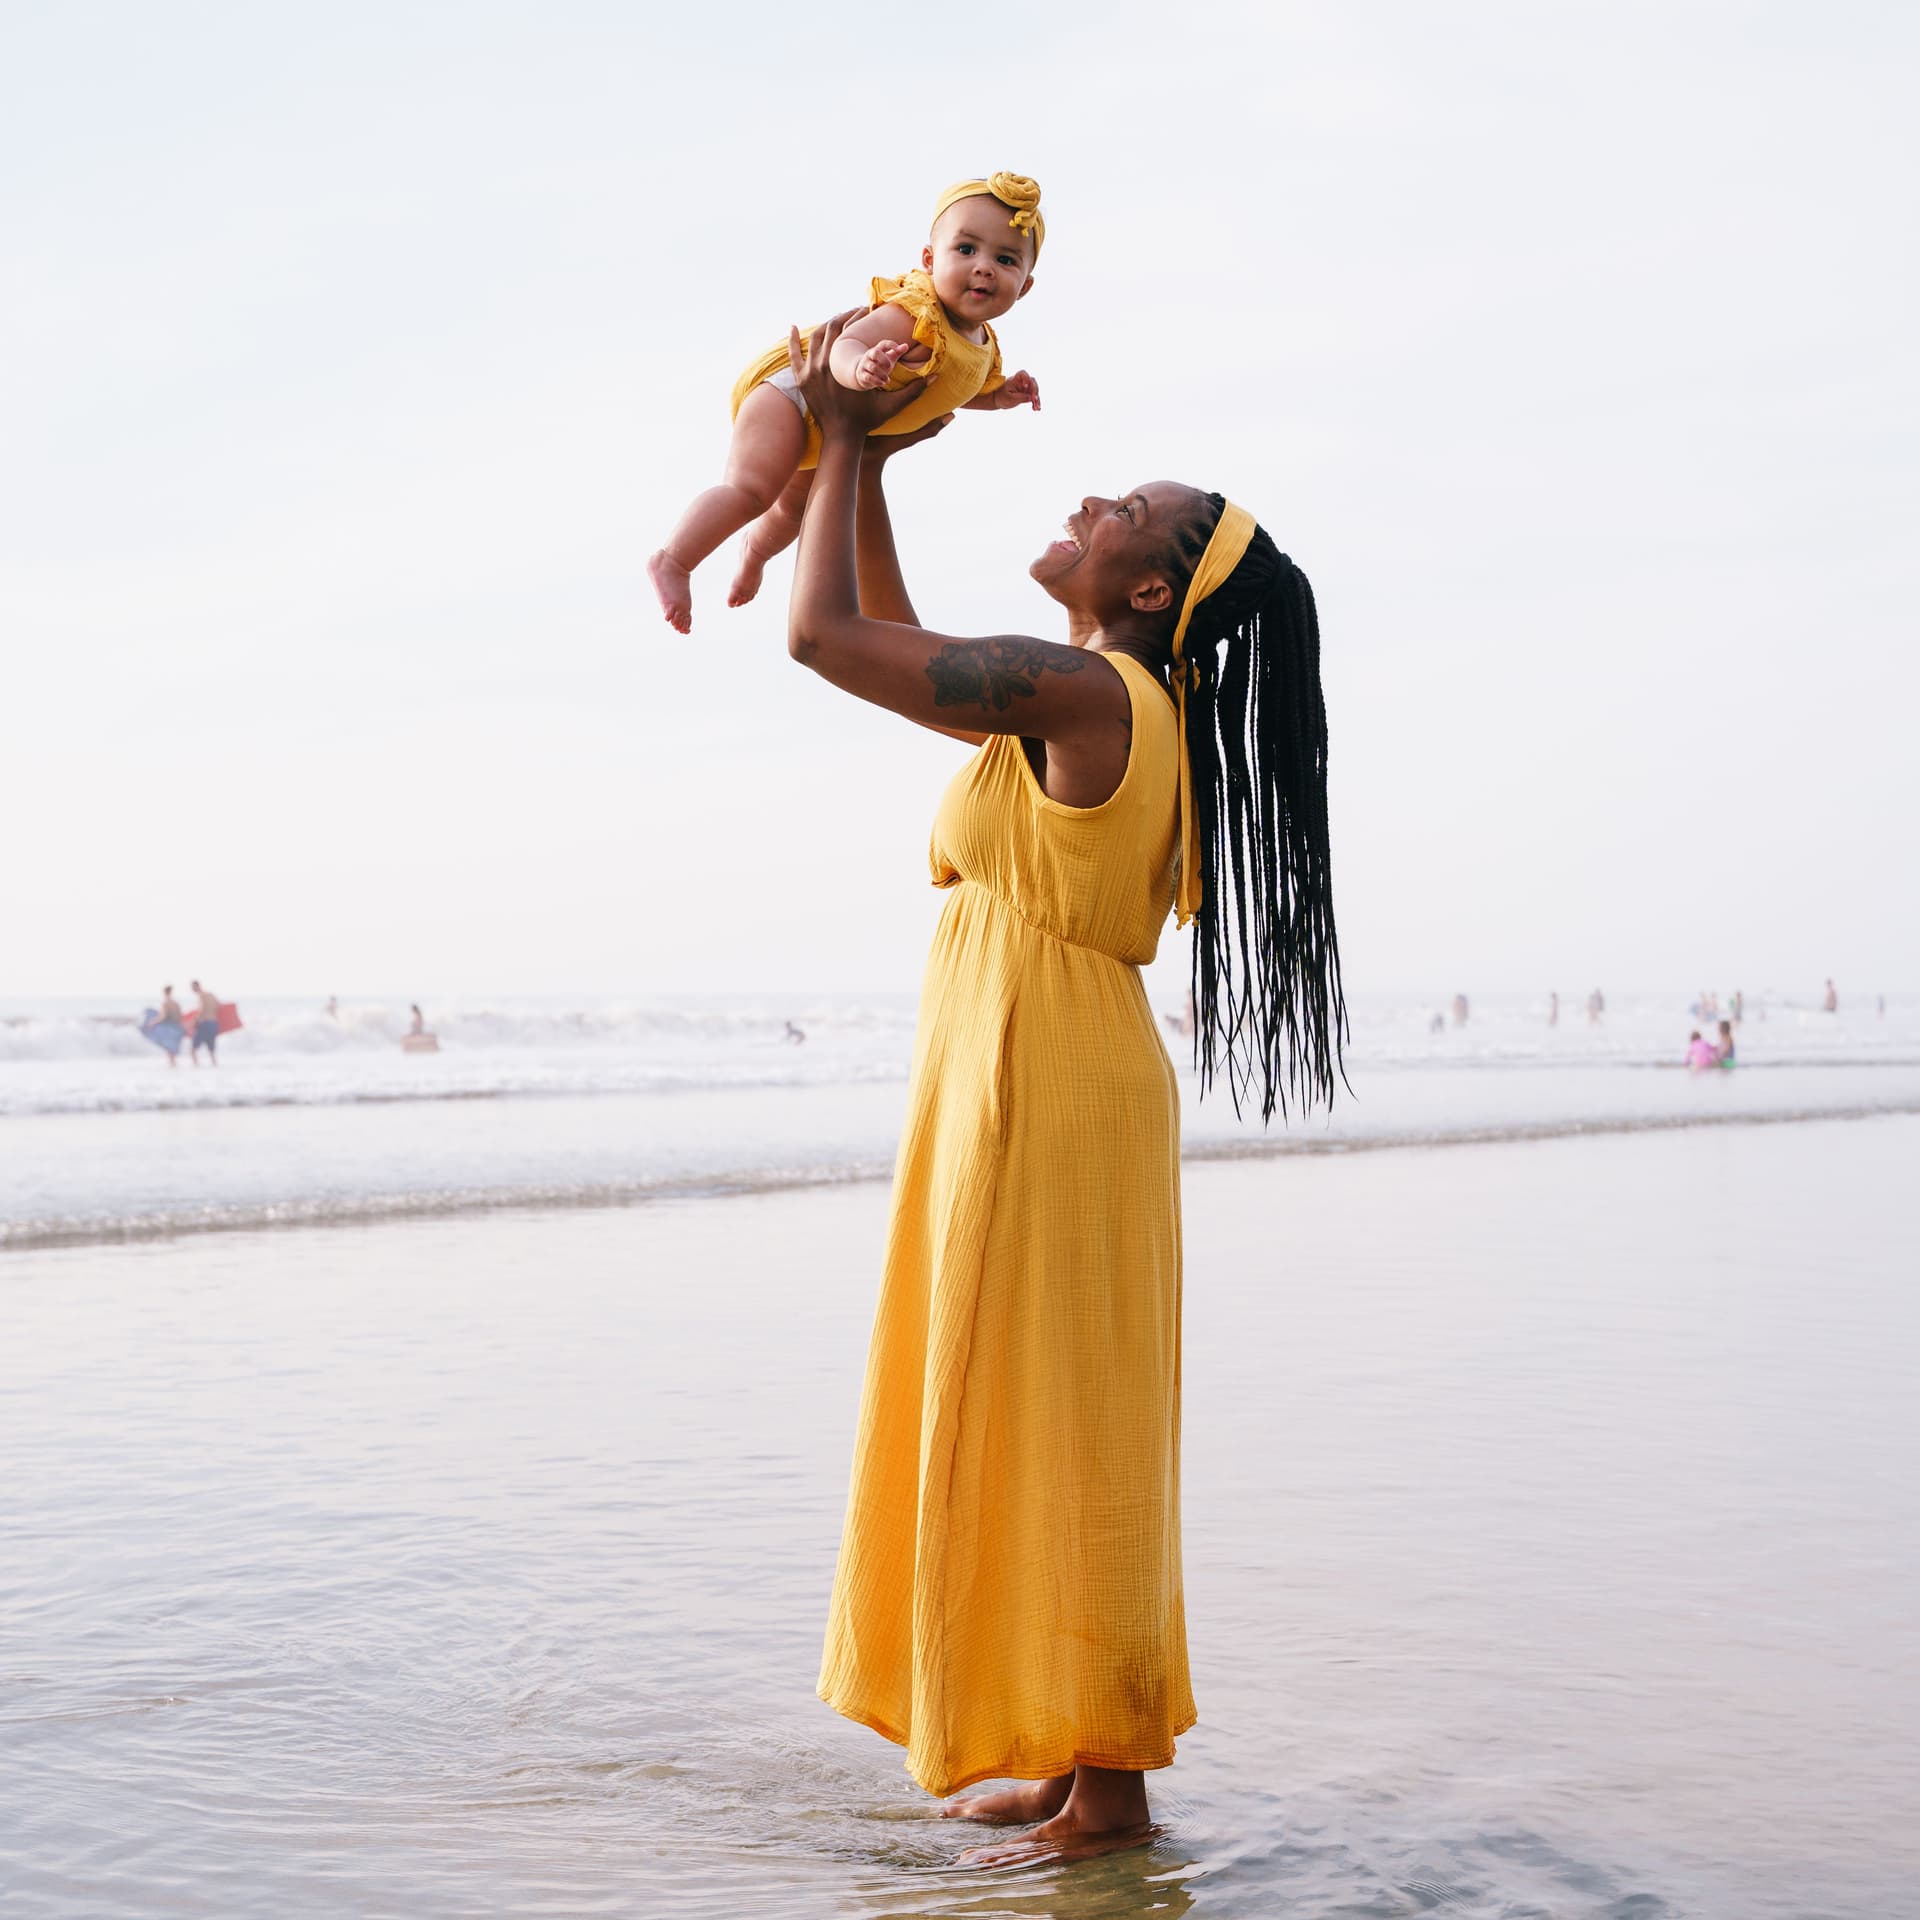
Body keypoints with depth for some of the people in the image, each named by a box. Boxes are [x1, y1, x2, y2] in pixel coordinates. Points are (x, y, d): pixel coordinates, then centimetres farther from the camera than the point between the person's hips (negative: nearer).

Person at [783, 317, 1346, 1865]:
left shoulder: (1079, 689, -15)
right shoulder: (1109, 706, 14)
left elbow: (824, 635, -12)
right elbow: (891, 645, 25)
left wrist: (844, 442, 2)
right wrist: (859, 456, 24)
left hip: (1045, 1099, -10)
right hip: (1034, 1096, 10)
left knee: (1057, 1435, -3)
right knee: (1032, 1437, 15)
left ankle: (1111, 1795, 7)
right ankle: (1077, 1757, 24)